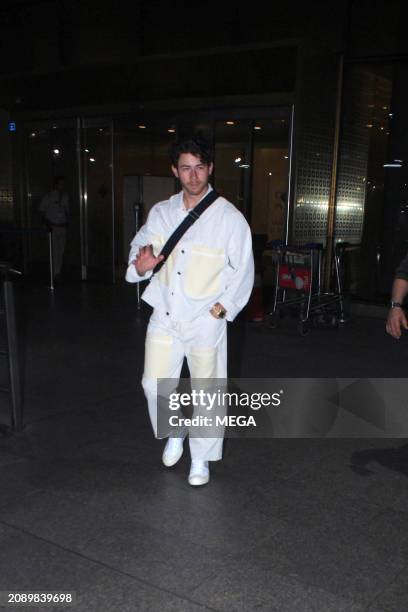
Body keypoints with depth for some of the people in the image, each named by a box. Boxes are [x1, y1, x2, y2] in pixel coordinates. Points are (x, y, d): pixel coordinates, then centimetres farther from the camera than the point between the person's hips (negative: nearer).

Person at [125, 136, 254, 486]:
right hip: (165, 315, 4)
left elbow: (243, 272, -4)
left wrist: (219, 308, -12)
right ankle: (174, 435, 36)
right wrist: (141, 265, -17)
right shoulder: (161, 213, 4)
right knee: (155, 384, 6)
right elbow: (140, 246, 7)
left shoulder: (229, 217, -7)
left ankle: (201, 459, 27)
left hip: (205, 321, -3)